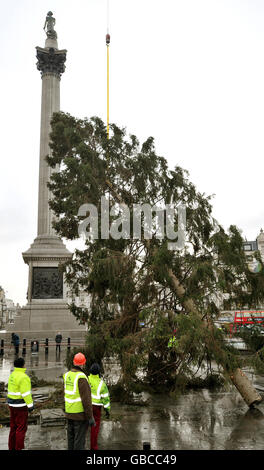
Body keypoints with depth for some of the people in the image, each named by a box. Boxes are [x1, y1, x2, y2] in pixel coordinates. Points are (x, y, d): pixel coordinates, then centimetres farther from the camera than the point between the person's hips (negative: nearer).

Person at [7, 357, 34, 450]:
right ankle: (18, 448, 3)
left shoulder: (12, 375, 8)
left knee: (13, 427, 15)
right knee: (21, 428, 0)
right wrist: (30, 405, -17)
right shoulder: (23, 377, -20)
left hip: (12, 404, 9)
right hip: (20, 405, -9)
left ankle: (12, 448, 20)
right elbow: (26, 393, -21)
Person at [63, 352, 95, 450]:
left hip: (69, 413, 7)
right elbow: (86, 399, -21)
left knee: (71, 438, 17)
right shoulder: (81, 377, -20)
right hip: (80, 414, -7)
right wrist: (90, 417, -15)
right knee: (79, 441, 1)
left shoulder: (67, 375, 4)